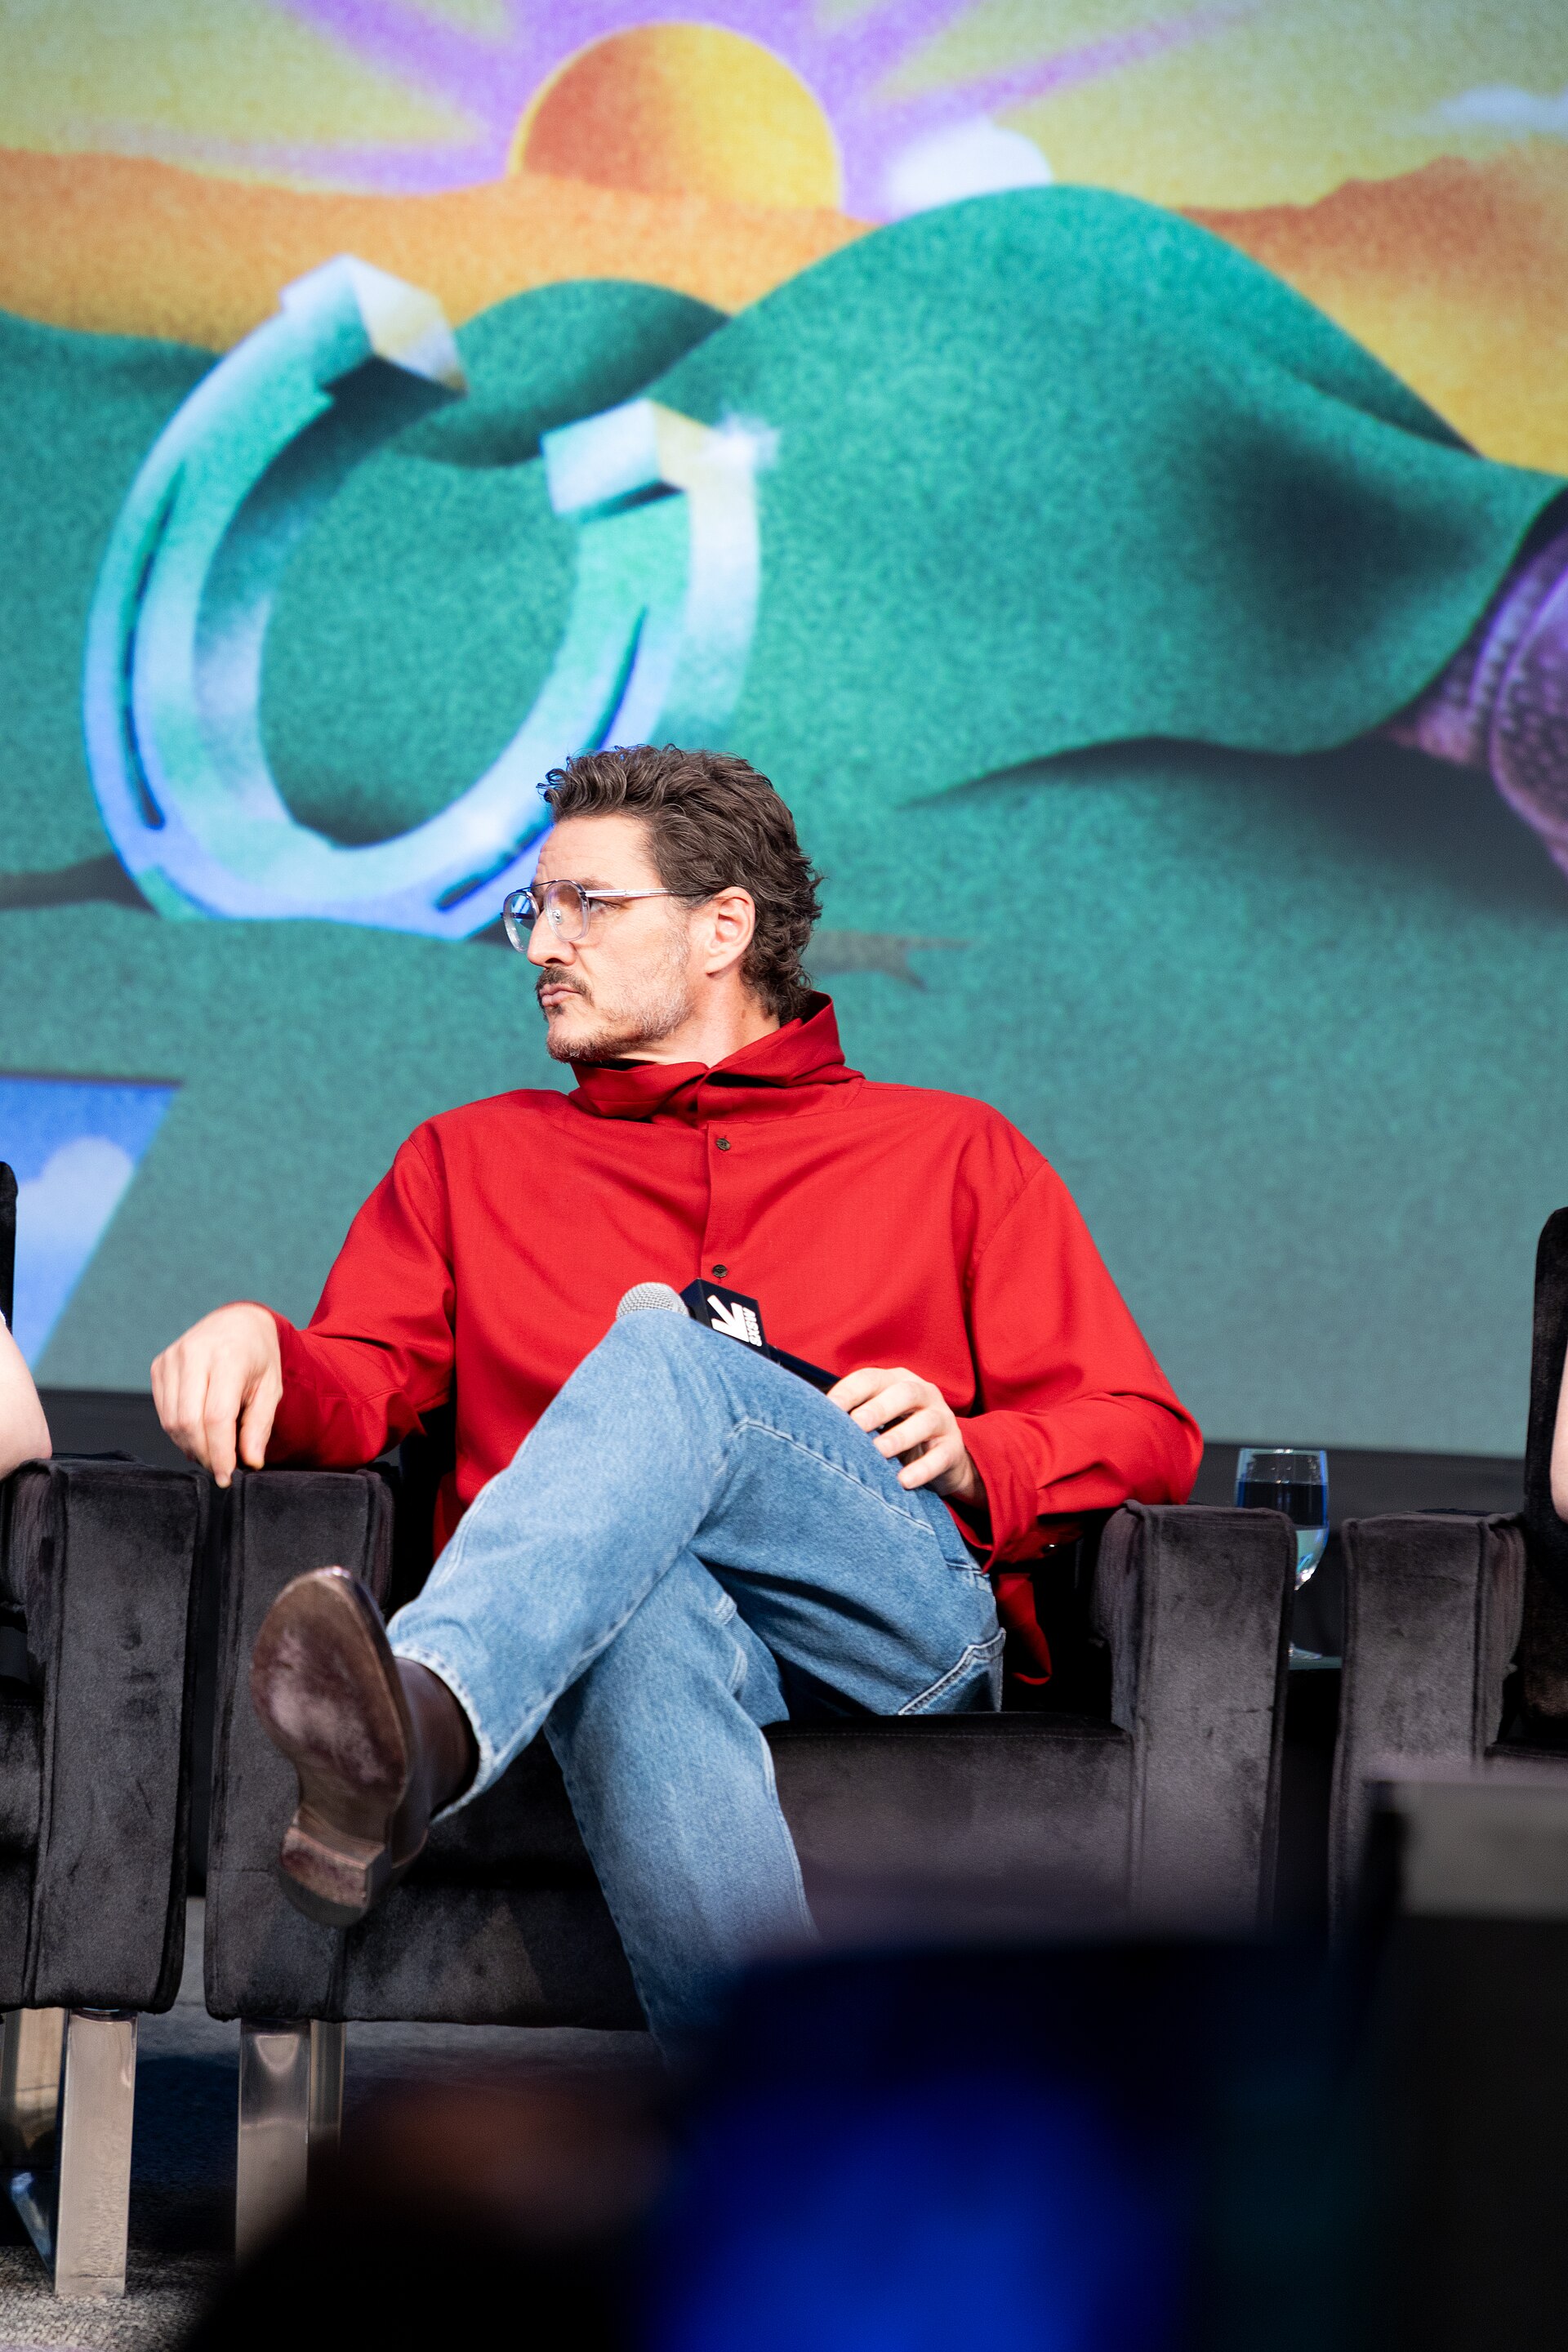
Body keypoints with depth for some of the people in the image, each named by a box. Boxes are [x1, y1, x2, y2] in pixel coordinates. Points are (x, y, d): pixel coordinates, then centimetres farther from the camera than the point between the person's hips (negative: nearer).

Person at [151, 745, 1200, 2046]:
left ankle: (424, 1725, -60)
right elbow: (360, 1389, 15)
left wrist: (972, 1458, -3)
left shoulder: (953, 1150, 26)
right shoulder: (472, 1158, 31)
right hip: (617, 1619, 1)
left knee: (665, 1357, -32)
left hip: (900, 1625, -1)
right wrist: (259, 1352, -8)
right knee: (648, 1615, -40)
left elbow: (1147, 1435, 18)